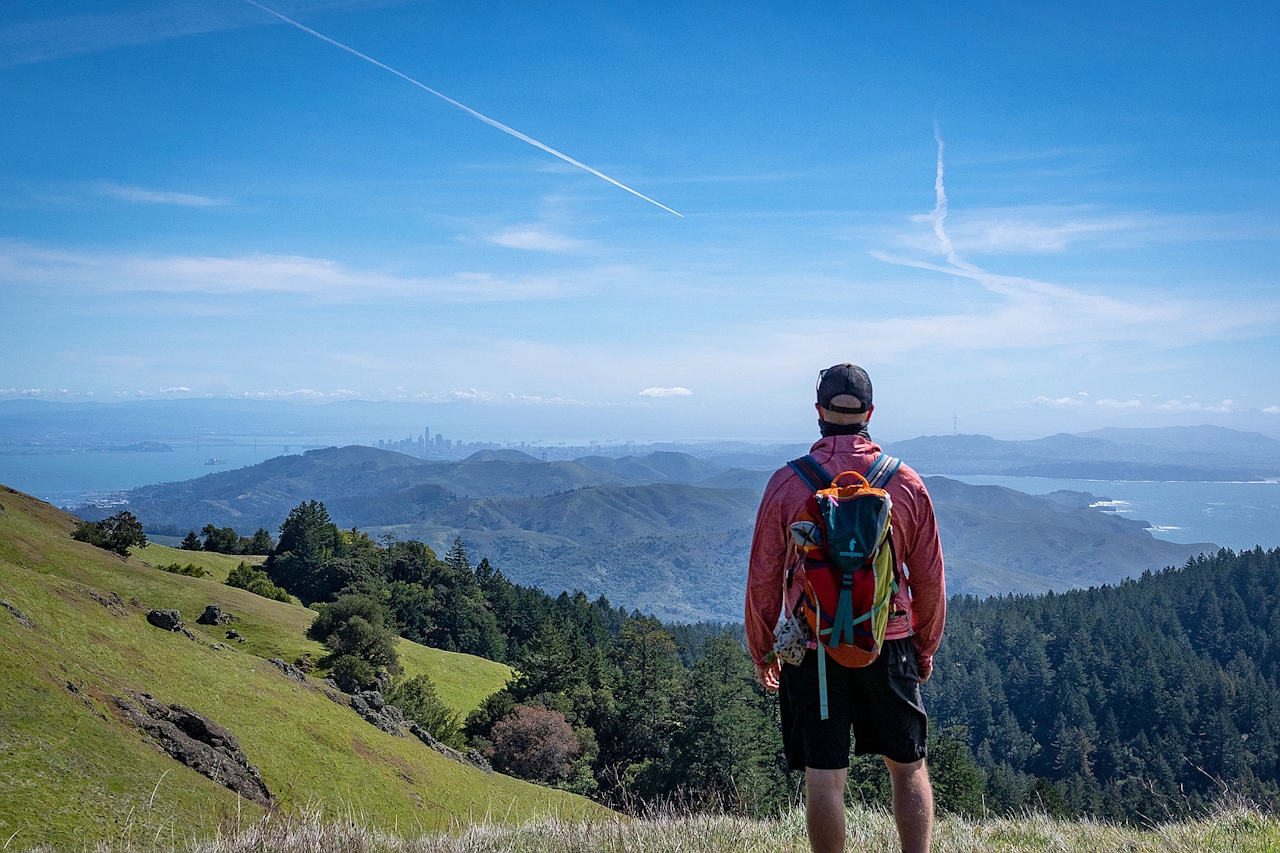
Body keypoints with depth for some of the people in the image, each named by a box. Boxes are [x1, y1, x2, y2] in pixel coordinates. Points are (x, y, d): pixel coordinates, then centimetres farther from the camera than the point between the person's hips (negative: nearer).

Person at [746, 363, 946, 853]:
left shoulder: (786, 484, -5)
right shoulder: (905, 482, -1)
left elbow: (763, 580, -2)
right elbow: (930, 578, 4)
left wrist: (761, 651, 10)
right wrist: (926, 648, 17)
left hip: (813, 650, -1)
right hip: (889, 647, 2)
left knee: (823, 778, 5)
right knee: (909, 768, 15)